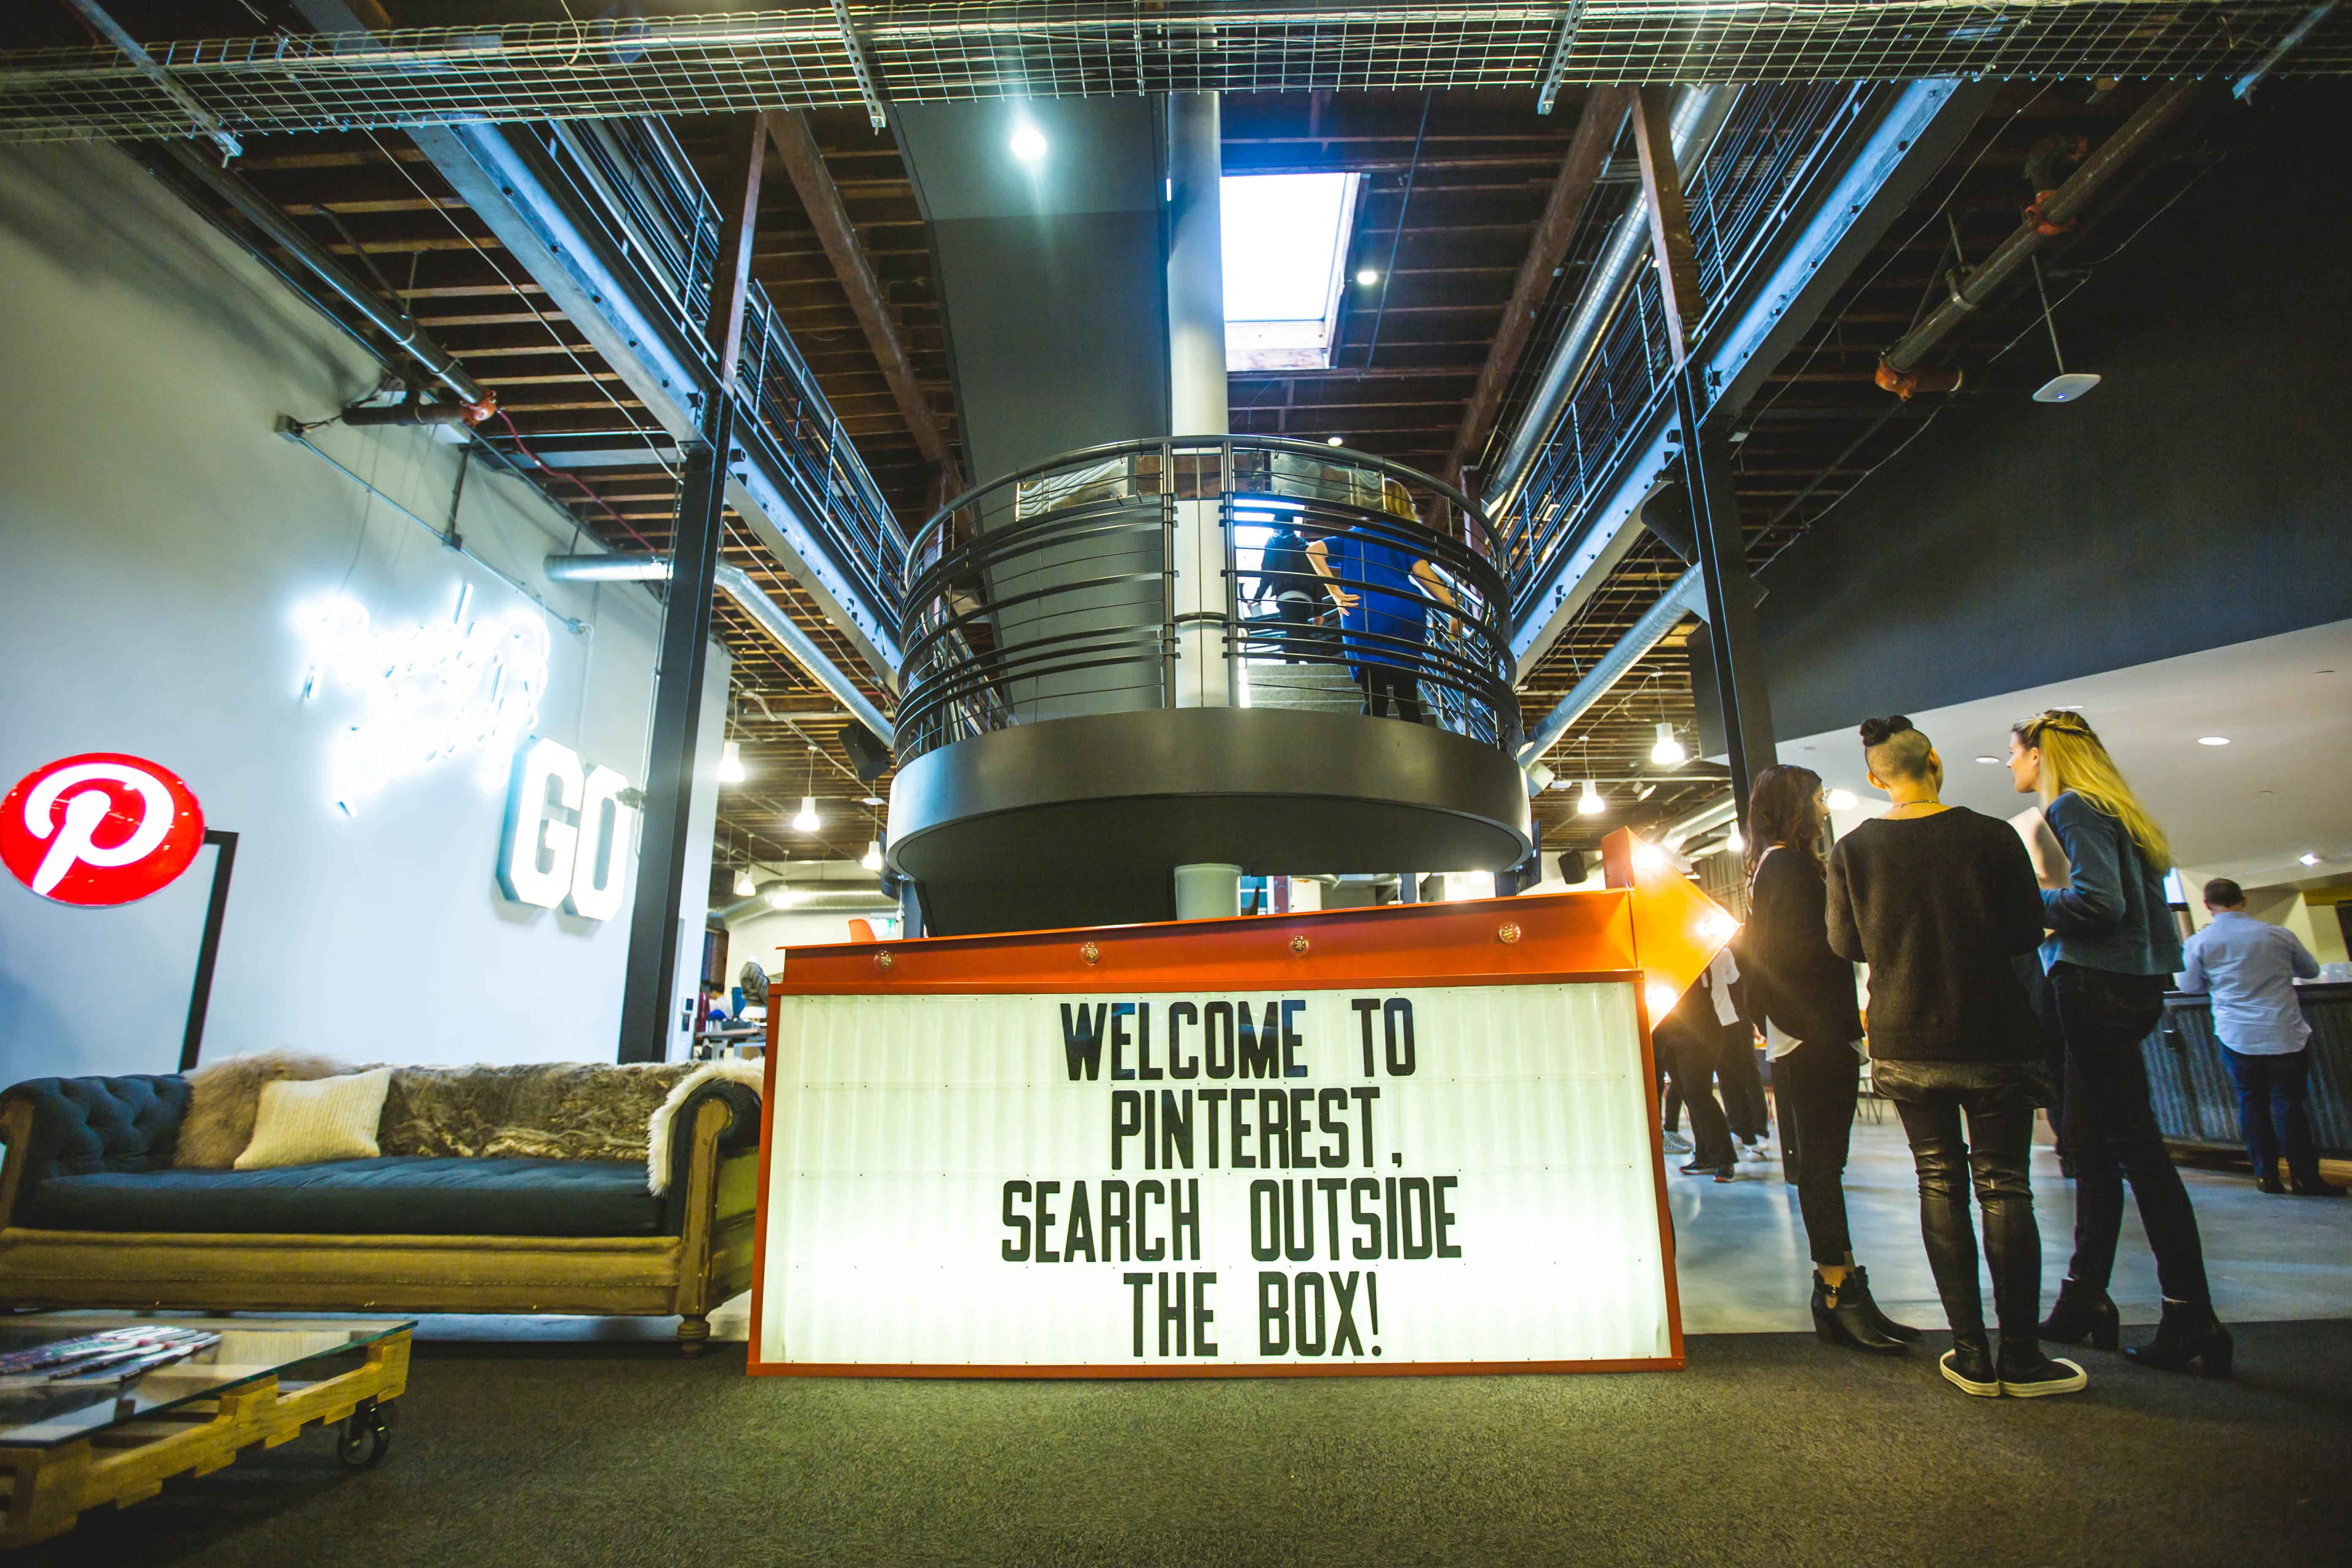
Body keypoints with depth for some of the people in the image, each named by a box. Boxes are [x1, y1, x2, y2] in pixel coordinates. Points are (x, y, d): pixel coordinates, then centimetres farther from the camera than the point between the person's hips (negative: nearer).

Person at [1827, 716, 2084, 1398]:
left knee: (1940, 1184, 9)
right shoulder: (1991, 836, -8)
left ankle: (1972, 1356, 13)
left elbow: (1845, 943, 2)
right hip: (1993, 1036, -1)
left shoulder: (1853, 850, -4)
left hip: (1903, 1043, 1)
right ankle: (2022, 1358, 13)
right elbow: (2028, 930, -2)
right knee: (2004, 1186, 7)